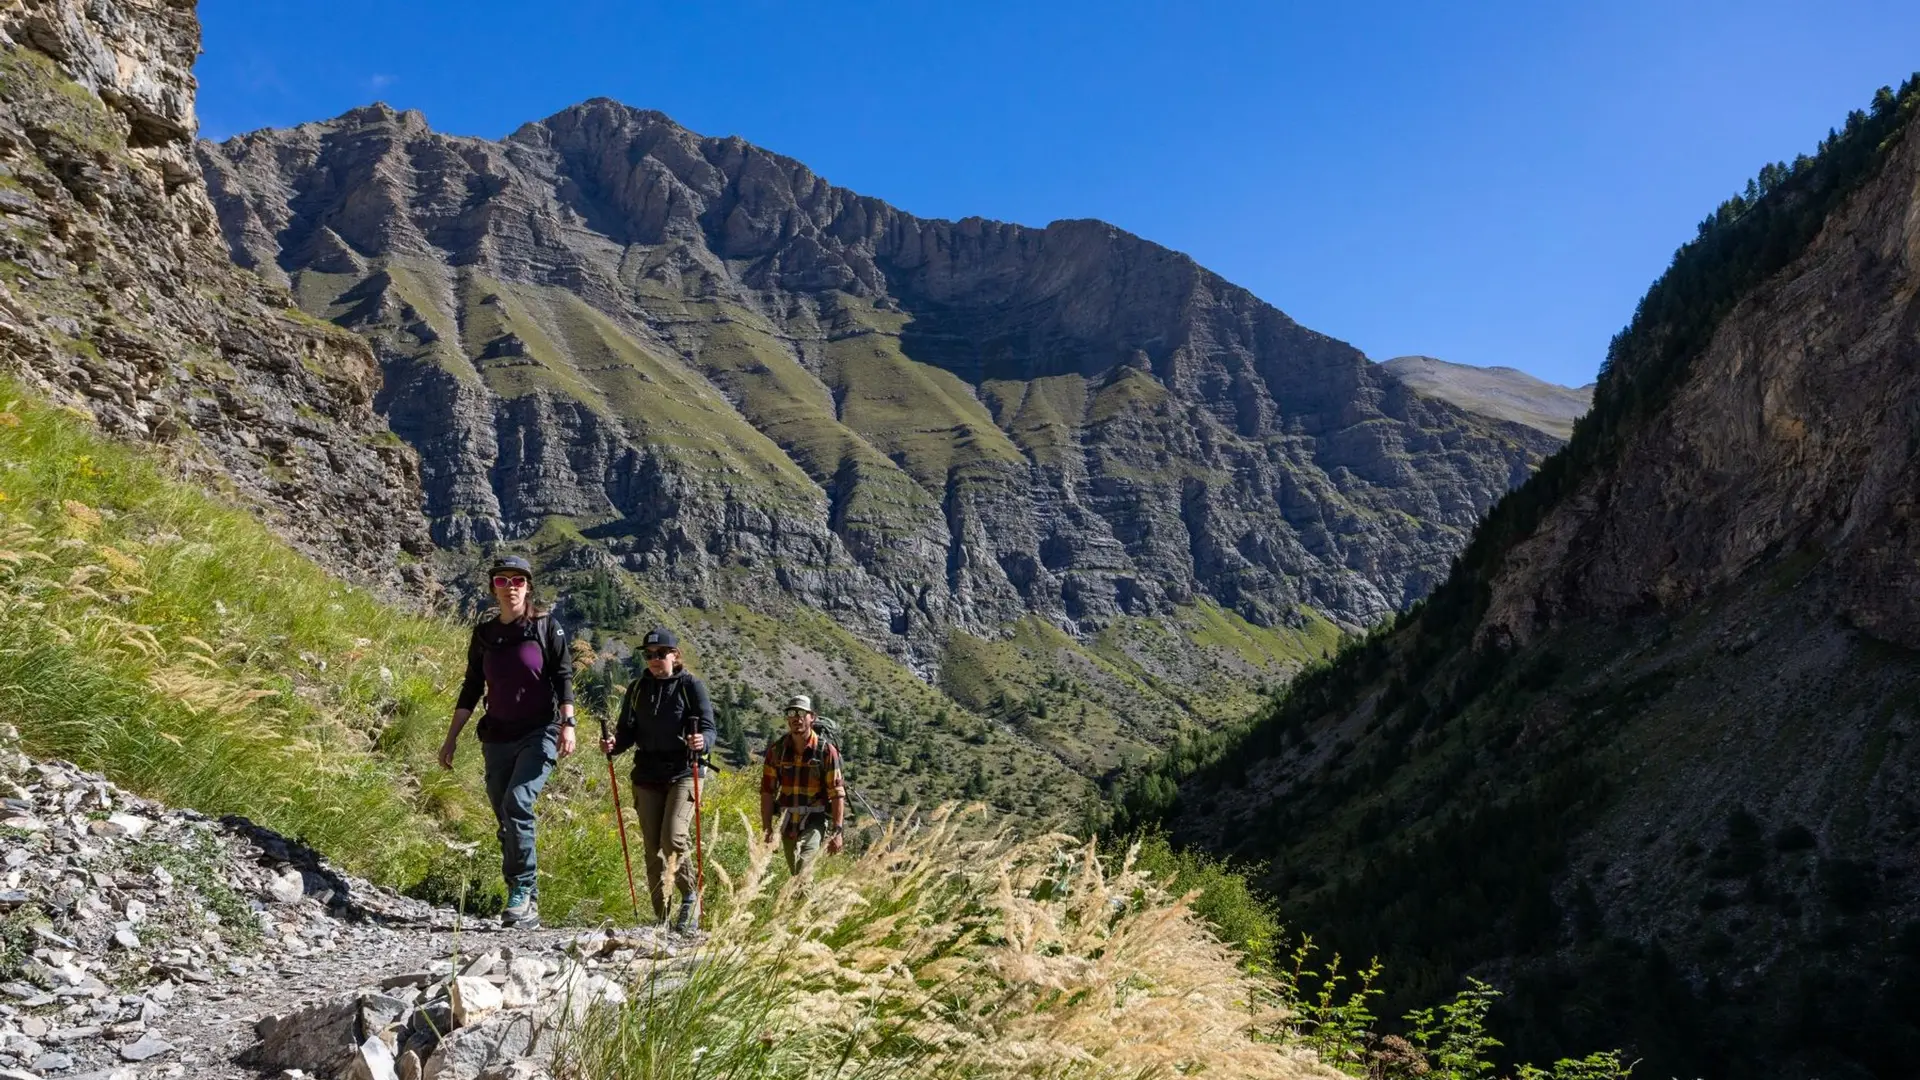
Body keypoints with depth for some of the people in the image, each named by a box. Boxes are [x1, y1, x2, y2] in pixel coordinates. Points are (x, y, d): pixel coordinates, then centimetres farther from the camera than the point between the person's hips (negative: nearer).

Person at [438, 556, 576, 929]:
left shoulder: (547, 627, 0)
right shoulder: (483, 634, 11)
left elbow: (563, 678, -4)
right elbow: (471, 689, 15)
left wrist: (567, 724, -16)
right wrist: (451, 738, 12)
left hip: (539, 733, -5)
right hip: (498, 739, 5)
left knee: (517, 803, -24)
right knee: (506, 822, 5)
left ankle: (522, 892, -18)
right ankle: (526, 906, 12)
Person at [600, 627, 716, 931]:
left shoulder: (691, 686, -2)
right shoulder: (637, 688, 10)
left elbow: (709, 728, -6)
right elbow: (627, 731, 12)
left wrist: (702, 741, -29)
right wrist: (613, 745, -9)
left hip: (683, 773, -4)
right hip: (647, 775, 4)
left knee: (674, 838, -19)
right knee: (652, 847, 4)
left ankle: (690, 896, 5)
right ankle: (661, 917, 13)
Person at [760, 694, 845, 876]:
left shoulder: (826, 750, -10)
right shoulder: (777, 749, -1)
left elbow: (837, 793, -10)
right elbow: (767, 791, 3)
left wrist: (838, 831, -13)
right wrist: (766, 827, 0)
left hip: (815, 820, -4)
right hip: (788, 820, 4)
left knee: (804, 868, -23)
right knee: (794, 872, 12)